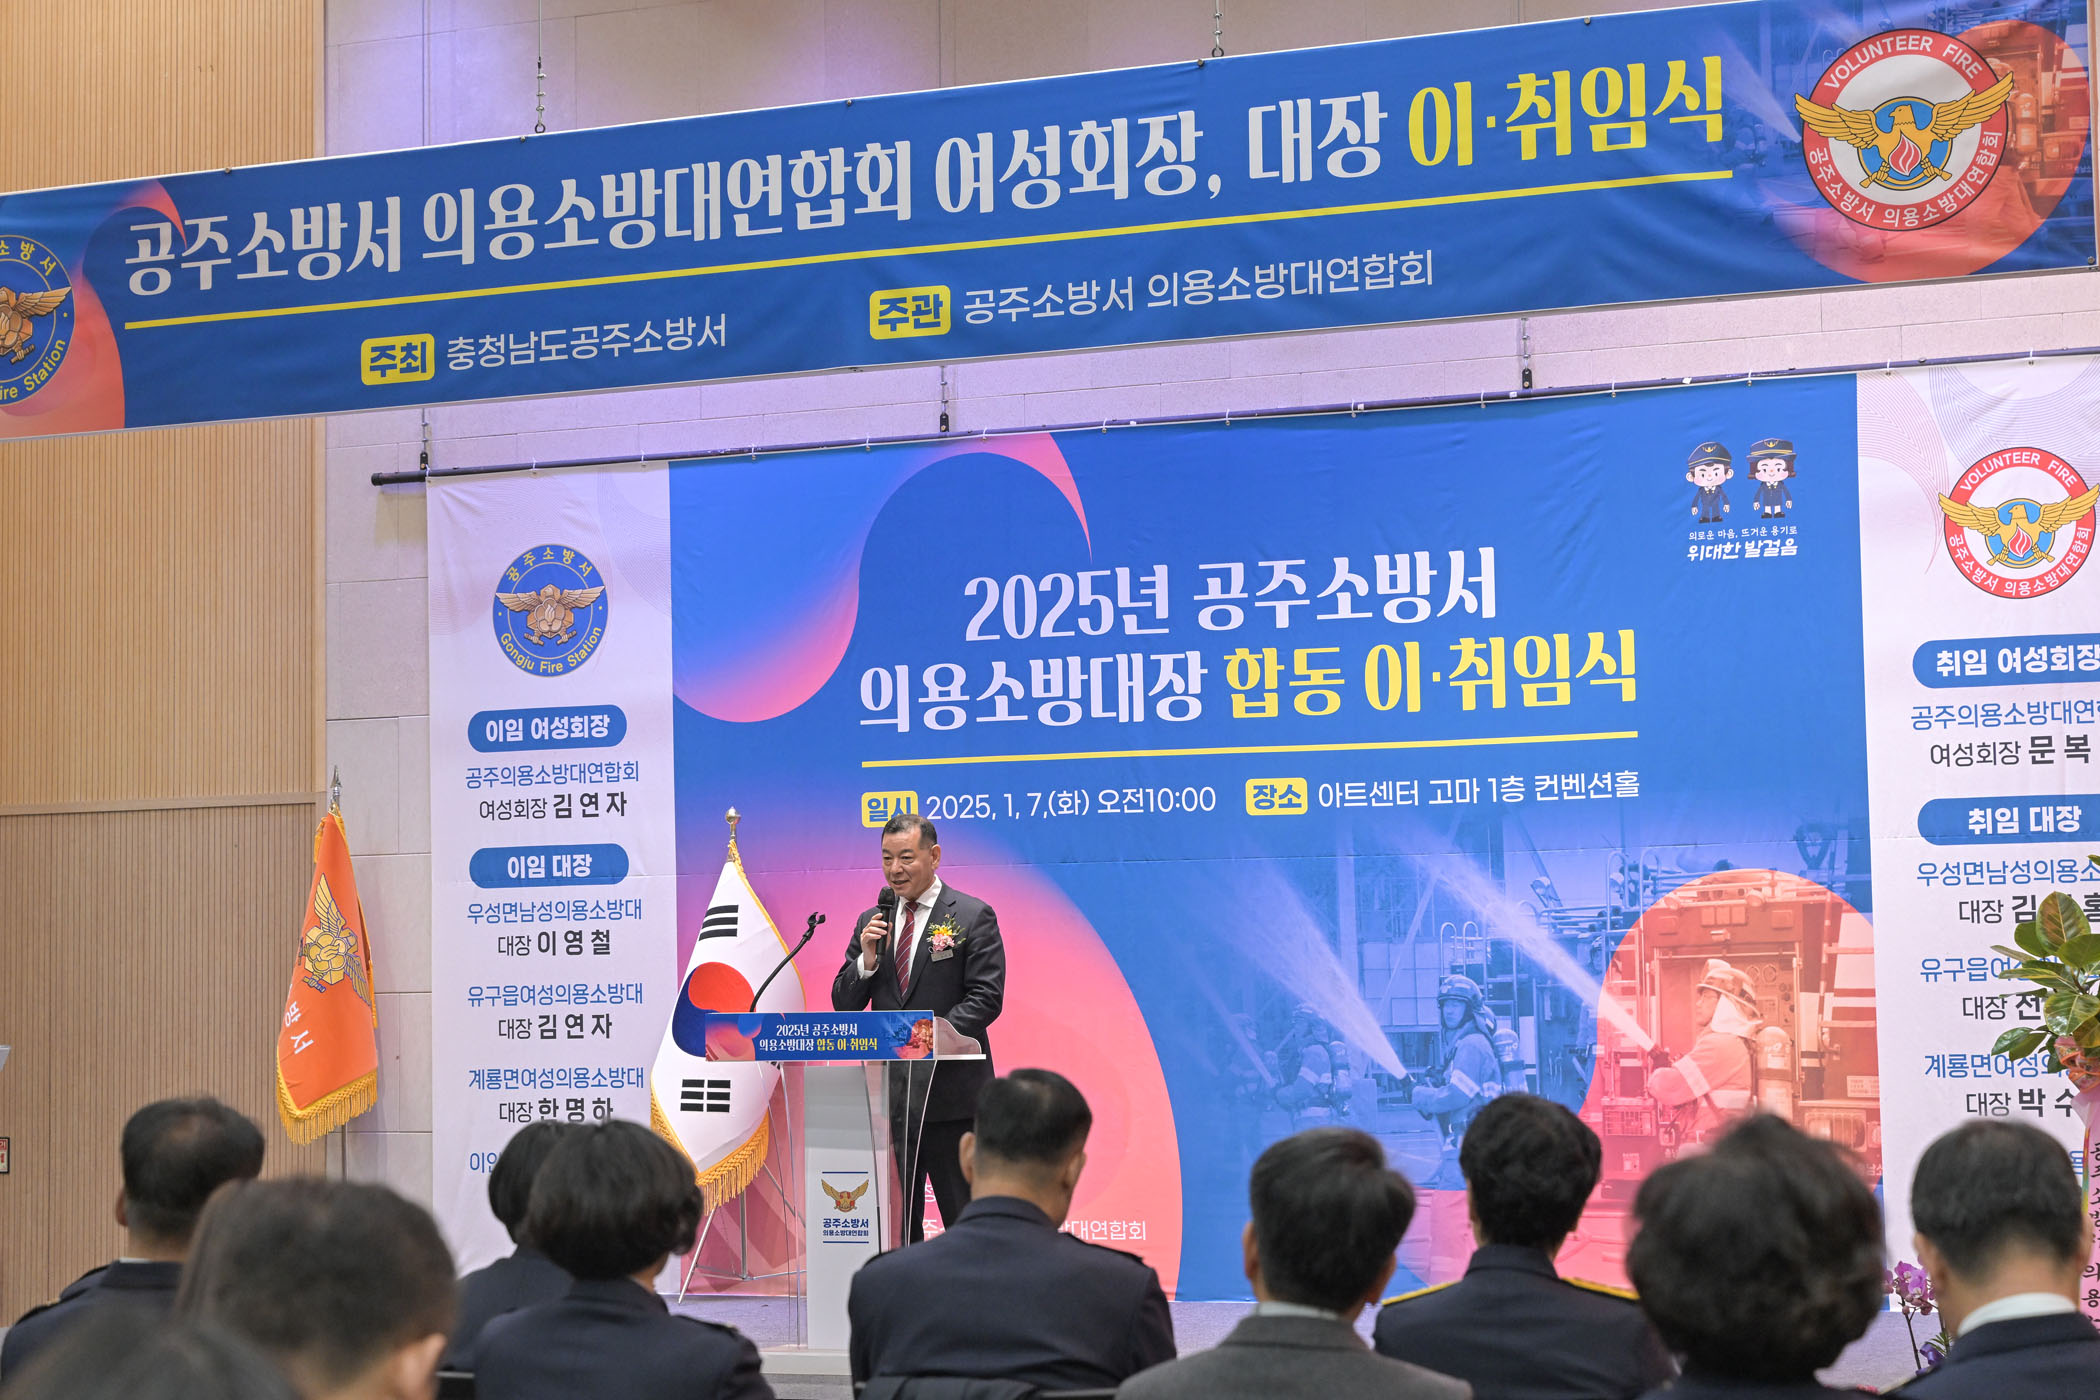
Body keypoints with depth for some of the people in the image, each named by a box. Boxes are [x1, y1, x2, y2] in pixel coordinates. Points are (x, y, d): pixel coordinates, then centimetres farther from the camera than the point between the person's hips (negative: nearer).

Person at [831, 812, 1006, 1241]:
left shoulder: (973, 916, -2)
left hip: (950, 1093, -5)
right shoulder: (870, 922, 12)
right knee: (894, 1221, 9)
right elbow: (843, 1005, 10)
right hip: (888, 1090, 5)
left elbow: (986, 999, -9)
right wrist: (867, 958, -8)